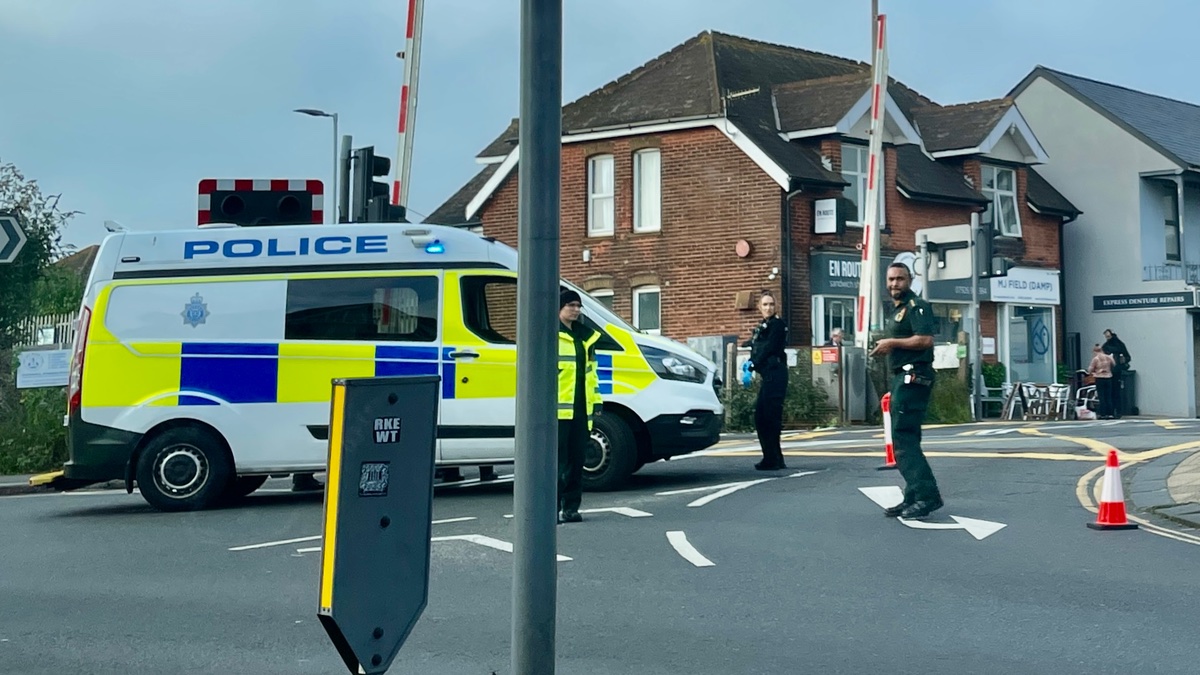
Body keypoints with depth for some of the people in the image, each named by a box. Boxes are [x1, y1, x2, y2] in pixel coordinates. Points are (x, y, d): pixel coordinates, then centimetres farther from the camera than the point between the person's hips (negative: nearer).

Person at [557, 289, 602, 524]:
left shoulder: (586, 336, 20)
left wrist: (596, 401, 19)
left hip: (581, 408, 7)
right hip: (558, 407, -7)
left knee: (576, 460, 8)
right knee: (558, 459, -8)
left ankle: (571, 507, 15)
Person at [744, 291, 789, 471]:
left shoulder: (777, 324, -5)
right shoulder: (762, 326, 20)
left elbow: (769, 348, -13)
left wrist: (753, 365, -9)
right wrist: (751, 362, 1)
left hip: (775, 374, -10)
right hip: (768, 375, 10)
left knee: (771, 416, -10)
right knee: (760, 415, 9)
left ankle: (772, 460, -6)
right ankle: (775, 459, 15)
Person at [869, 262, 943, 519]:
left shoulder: (916, 306, -9)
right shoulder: (896, 310, 22)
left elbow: (925, 339, -21)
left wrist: (892, 343, -16)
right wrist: (886, 348, 11)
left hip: (913, 377, -11)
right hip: (902, 378, 11)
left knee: (904, 439, -15)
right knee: (904, 439, 11)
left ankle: (927, 495, -17)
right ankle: (914, 498, 15)